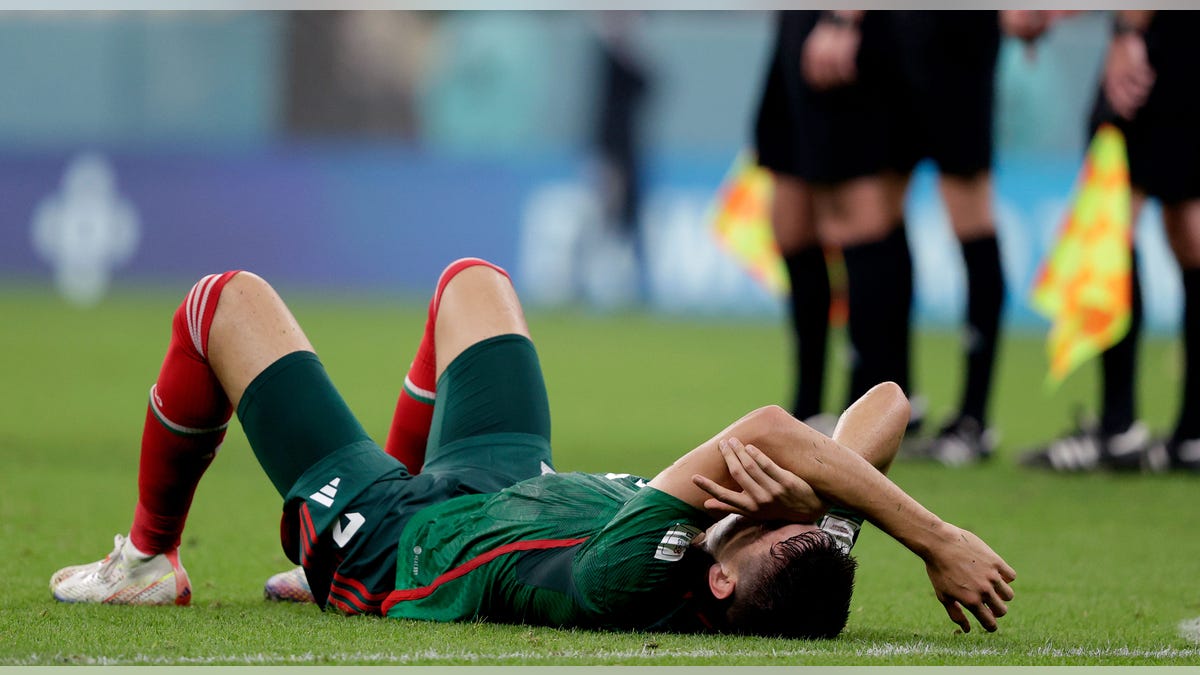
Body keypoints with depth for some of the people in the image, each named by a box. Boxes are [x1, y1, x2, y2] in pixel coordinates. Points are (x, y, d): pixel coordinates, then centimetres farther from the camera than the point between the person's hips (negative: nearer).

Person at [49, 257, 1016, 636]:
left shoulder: (622, 592, -49)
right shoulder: (786, 585, -32)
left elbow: (764, 432, -59)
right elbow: (885, 404, -30)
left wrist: (935, 537, -56)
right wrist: (797, 486, -44)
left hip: (376, 530, -6)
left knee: (228, 302, 8)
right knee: (472, 279, 28)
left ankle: (149, 561, 30)